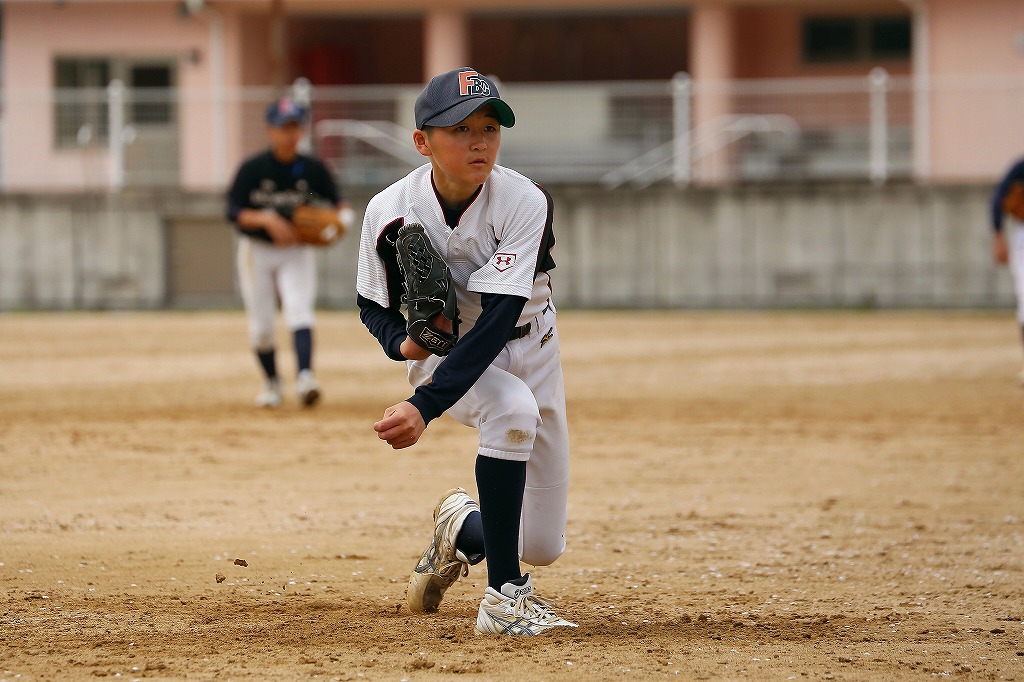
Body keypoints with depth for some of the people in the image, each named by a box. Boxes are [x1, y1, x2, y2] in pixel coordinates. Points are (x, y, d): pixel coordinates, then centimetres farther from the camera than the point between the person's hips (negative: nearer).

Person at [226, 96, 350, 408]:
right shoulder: (252, 168, -11)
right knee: (261, 325, 6)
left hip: (297, 252, 0)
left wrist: (342, 213, -17)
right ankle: (271, 382, 28)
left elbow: (337, 200, 7)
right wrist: (267, 220, -29)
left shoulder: (312, 169, -6)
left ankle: (305, 377, -34)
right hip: (257, 251, 0)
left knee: (299, 310, -21)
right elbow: (234, 212, -13)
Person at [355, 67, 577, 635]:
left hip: (527, 347, 1)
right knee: (512, 408, -37)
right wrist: (402, 342, -28)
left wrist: (425, 407, -45)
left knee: (543, 545, 0)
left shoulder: (524, 201, -27)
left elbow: (496, 321, -35)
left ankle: (461, 526, 36)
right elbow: (373, 305, -4)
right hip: (442, 351, -1)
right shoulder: (390, 212, -22)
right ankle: (503, 596, -28)